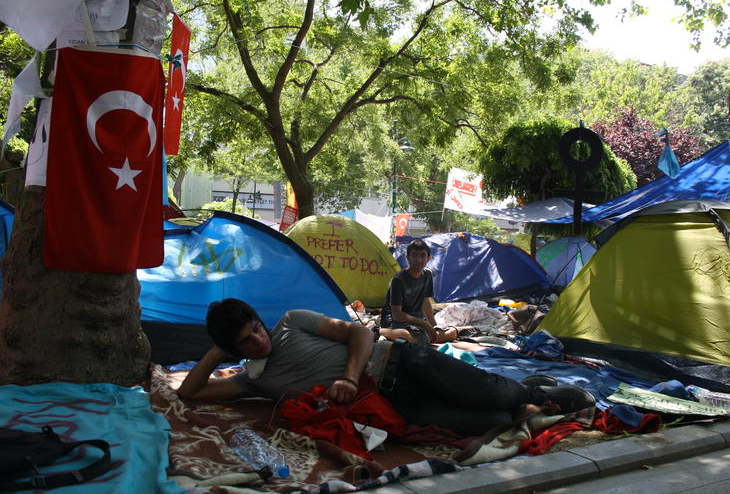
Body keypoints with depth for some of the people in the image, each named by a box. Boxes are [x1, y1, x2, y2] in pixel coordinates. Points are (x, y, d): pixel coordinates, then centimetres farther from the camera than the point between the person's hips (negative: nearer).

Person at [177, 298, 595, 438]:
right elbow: (190, 391, 10)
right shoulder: (255, 379, 11)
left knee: (489, 393, -17)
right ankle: (526, 414, 9)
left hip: (396, 361, -1)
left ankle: (535, 394, 15)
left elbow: (358, 332, -4)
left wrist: (349, 376, -19)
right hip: (389, 404, 1)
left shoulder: (292, 322, 2)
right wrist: (217, 351, 3)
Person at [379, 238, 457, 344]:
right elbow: (396, 314, -22)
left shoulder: (427, 276, 4)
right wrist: (424, 323, -25)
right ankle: (382, 331, -15)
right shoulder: (398, 279, -19)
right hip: (394, 321, -7)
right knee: (420, 337, -39)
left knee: (452, 332, -4)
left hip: (415, 319, 7)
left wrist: (434, 326, 7)